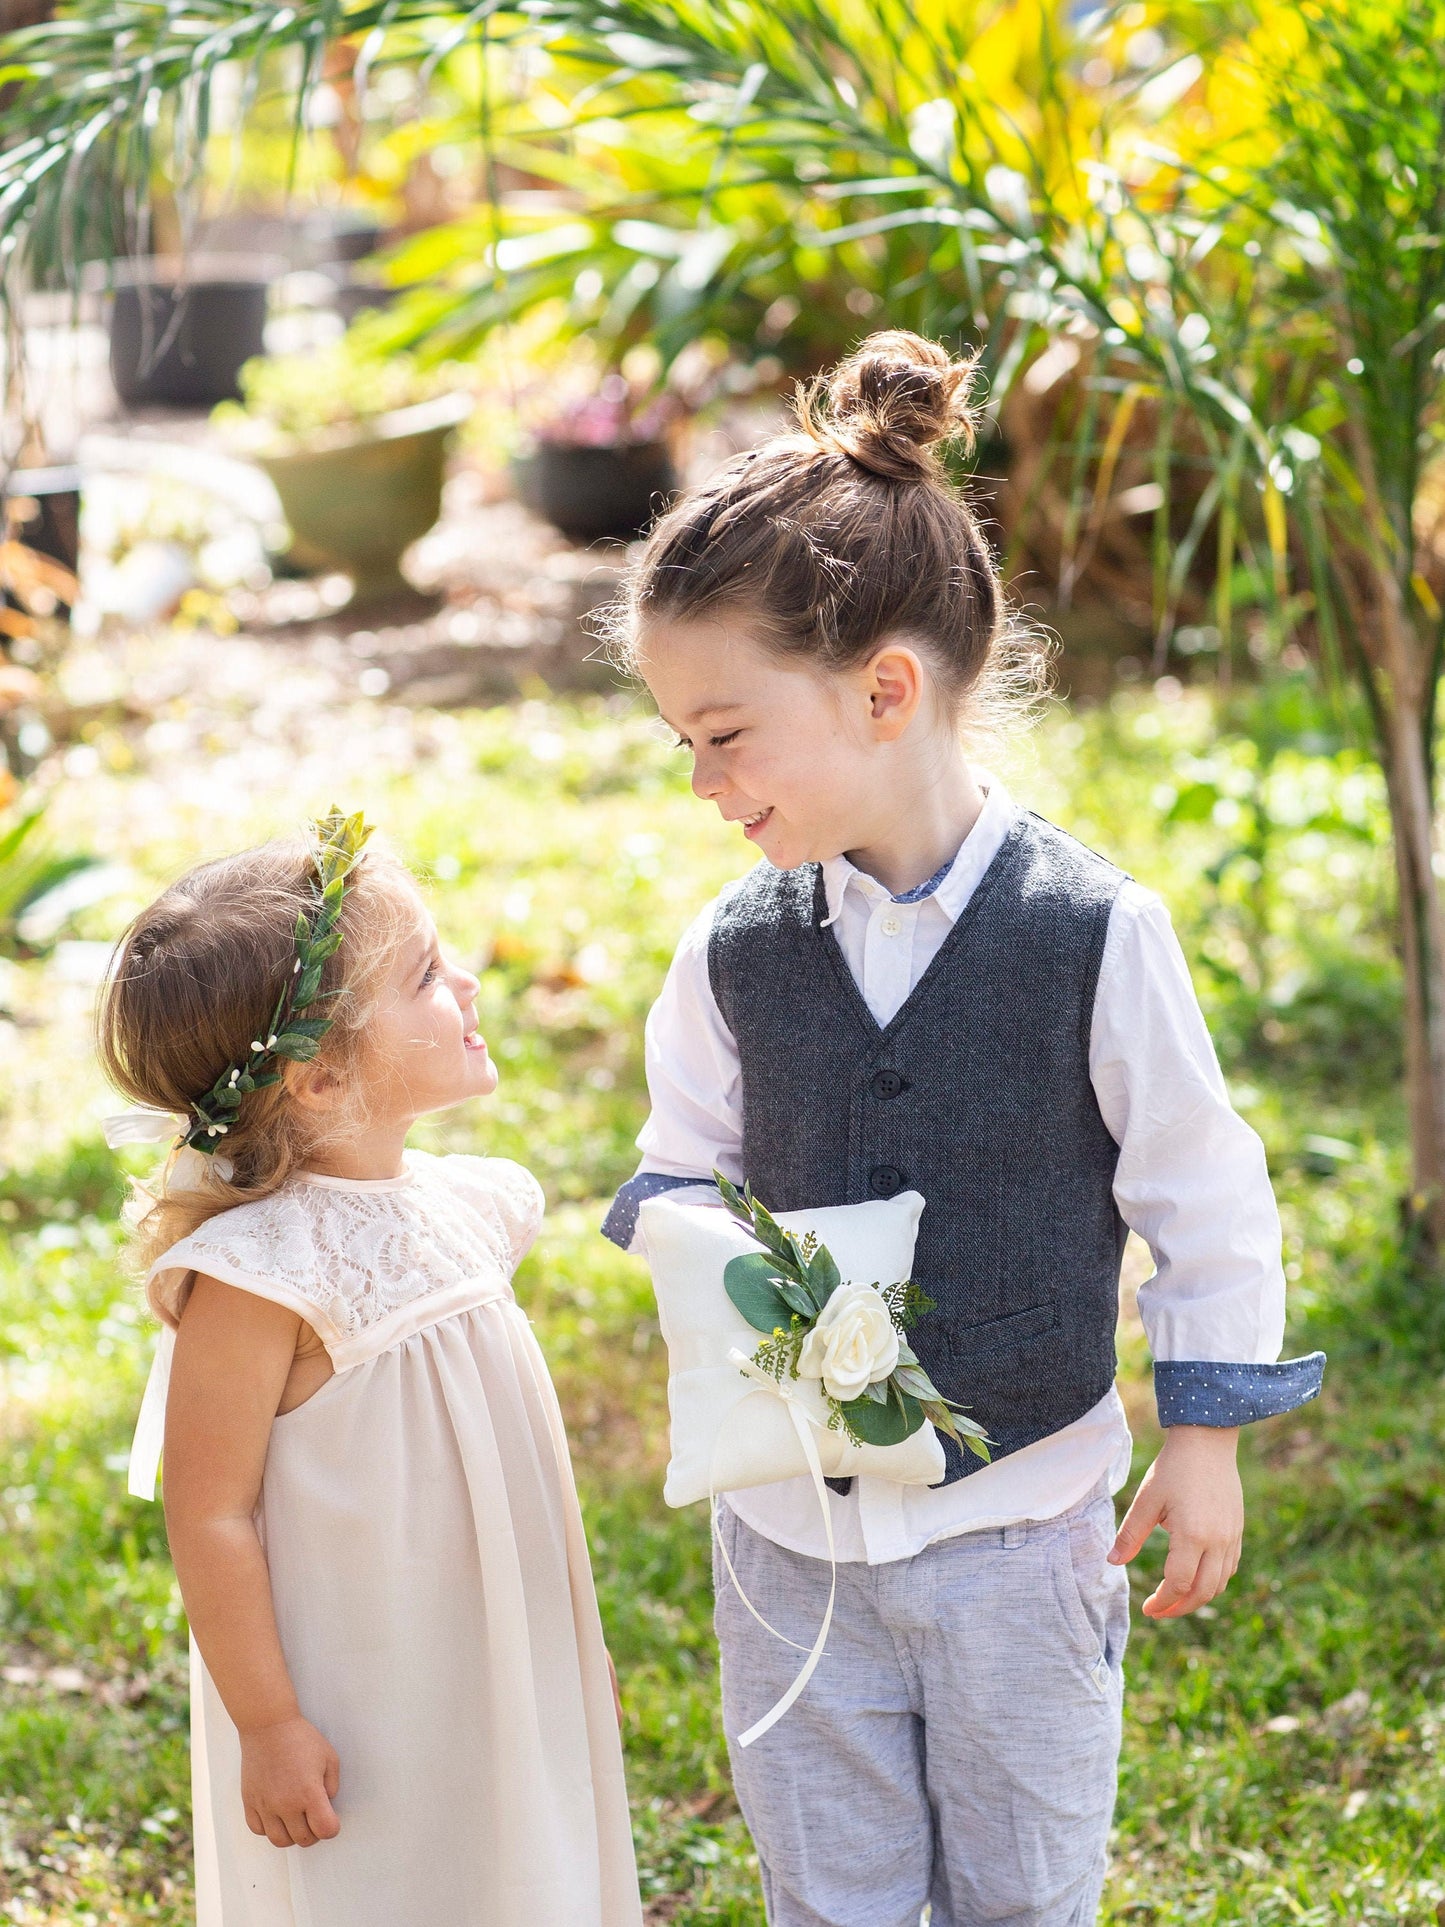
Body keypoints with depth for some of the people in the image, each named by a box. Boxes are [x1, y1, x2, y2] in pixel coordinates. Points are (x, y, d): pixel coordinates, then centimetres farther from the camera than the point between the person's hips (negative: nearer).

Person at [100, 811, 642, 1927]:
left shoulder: (462, 1206, 1)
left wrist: (577, 1648, 19)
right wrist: (265, 1724, -15)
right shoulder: (259, 1273, -24)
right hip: (358, 1726, -7)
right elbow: (210, 1515, -18)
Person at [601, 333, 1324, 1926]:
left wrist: (1204, 1439, -2)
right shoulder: (735, 953, -6)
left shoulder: (1091, 931, -15)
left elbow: (1202, 1198, -5)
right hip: (791, 1524, 3)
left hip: (1023, 1519, -2)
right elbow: (682, 1164, 8)